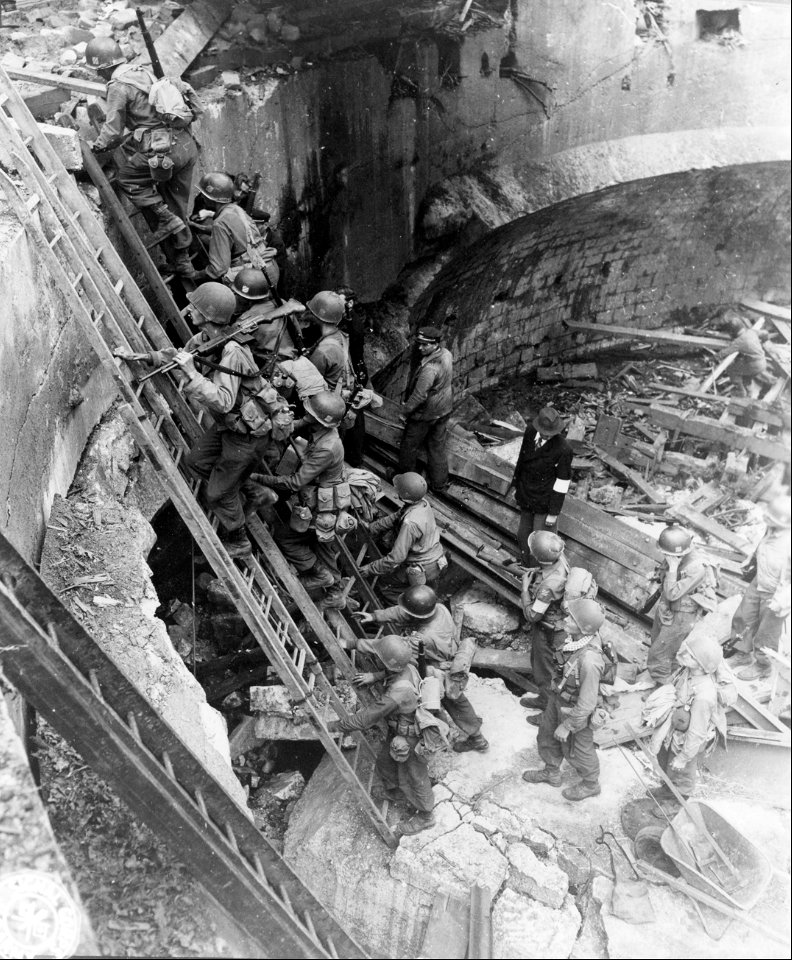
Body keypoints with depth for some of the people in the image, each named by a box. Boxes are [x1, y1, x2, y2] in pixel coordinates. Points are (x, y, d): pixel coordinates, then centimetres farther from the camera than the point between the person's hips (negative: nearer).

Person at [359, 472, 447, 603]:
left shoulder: (410, 523, -33)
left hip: (424, 570, -7)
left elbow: (396, 558, -29)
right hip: (436, 559, 7)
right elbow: (396, 517, 10)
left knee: (384, 586, 8)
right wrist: (370, 528, 10)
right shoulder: (423, 502, -7)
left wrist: (370, 569, -18)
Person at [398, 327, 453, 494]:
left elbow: (419, 396, -29)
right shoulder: (446, 354, -7)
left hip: (425, 413, -8)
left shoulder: (429, 368, -34)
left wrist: (405, 410, -13)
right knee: (438, 447, 20)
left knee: (410, 446, 16)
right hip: (444, 409, 8)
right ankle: (439, 484, 30)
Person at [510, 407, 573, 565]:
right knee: (523, 534, 21)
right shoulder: (530, 432, -9)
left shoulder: (563, 449, -26)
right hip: (525, 498, 6)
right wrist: (516, 484, 16)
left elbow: (562, 482, -18)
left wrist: (554, 513, -13)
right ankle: (526, 564, 44)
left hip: (544, 503, -6)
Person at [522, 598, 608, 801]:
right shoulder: (577, 635, -20)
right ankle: (551, 773, 54)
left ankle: (590, 784, 49)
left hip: (575, 710, -7)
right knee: (547, 736, 28)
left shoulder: (589, 660, -42)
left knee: (576, 750, 20)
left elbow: (587, 703, -30)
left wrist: (567, 726, -18)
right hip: (558, 697, 7)